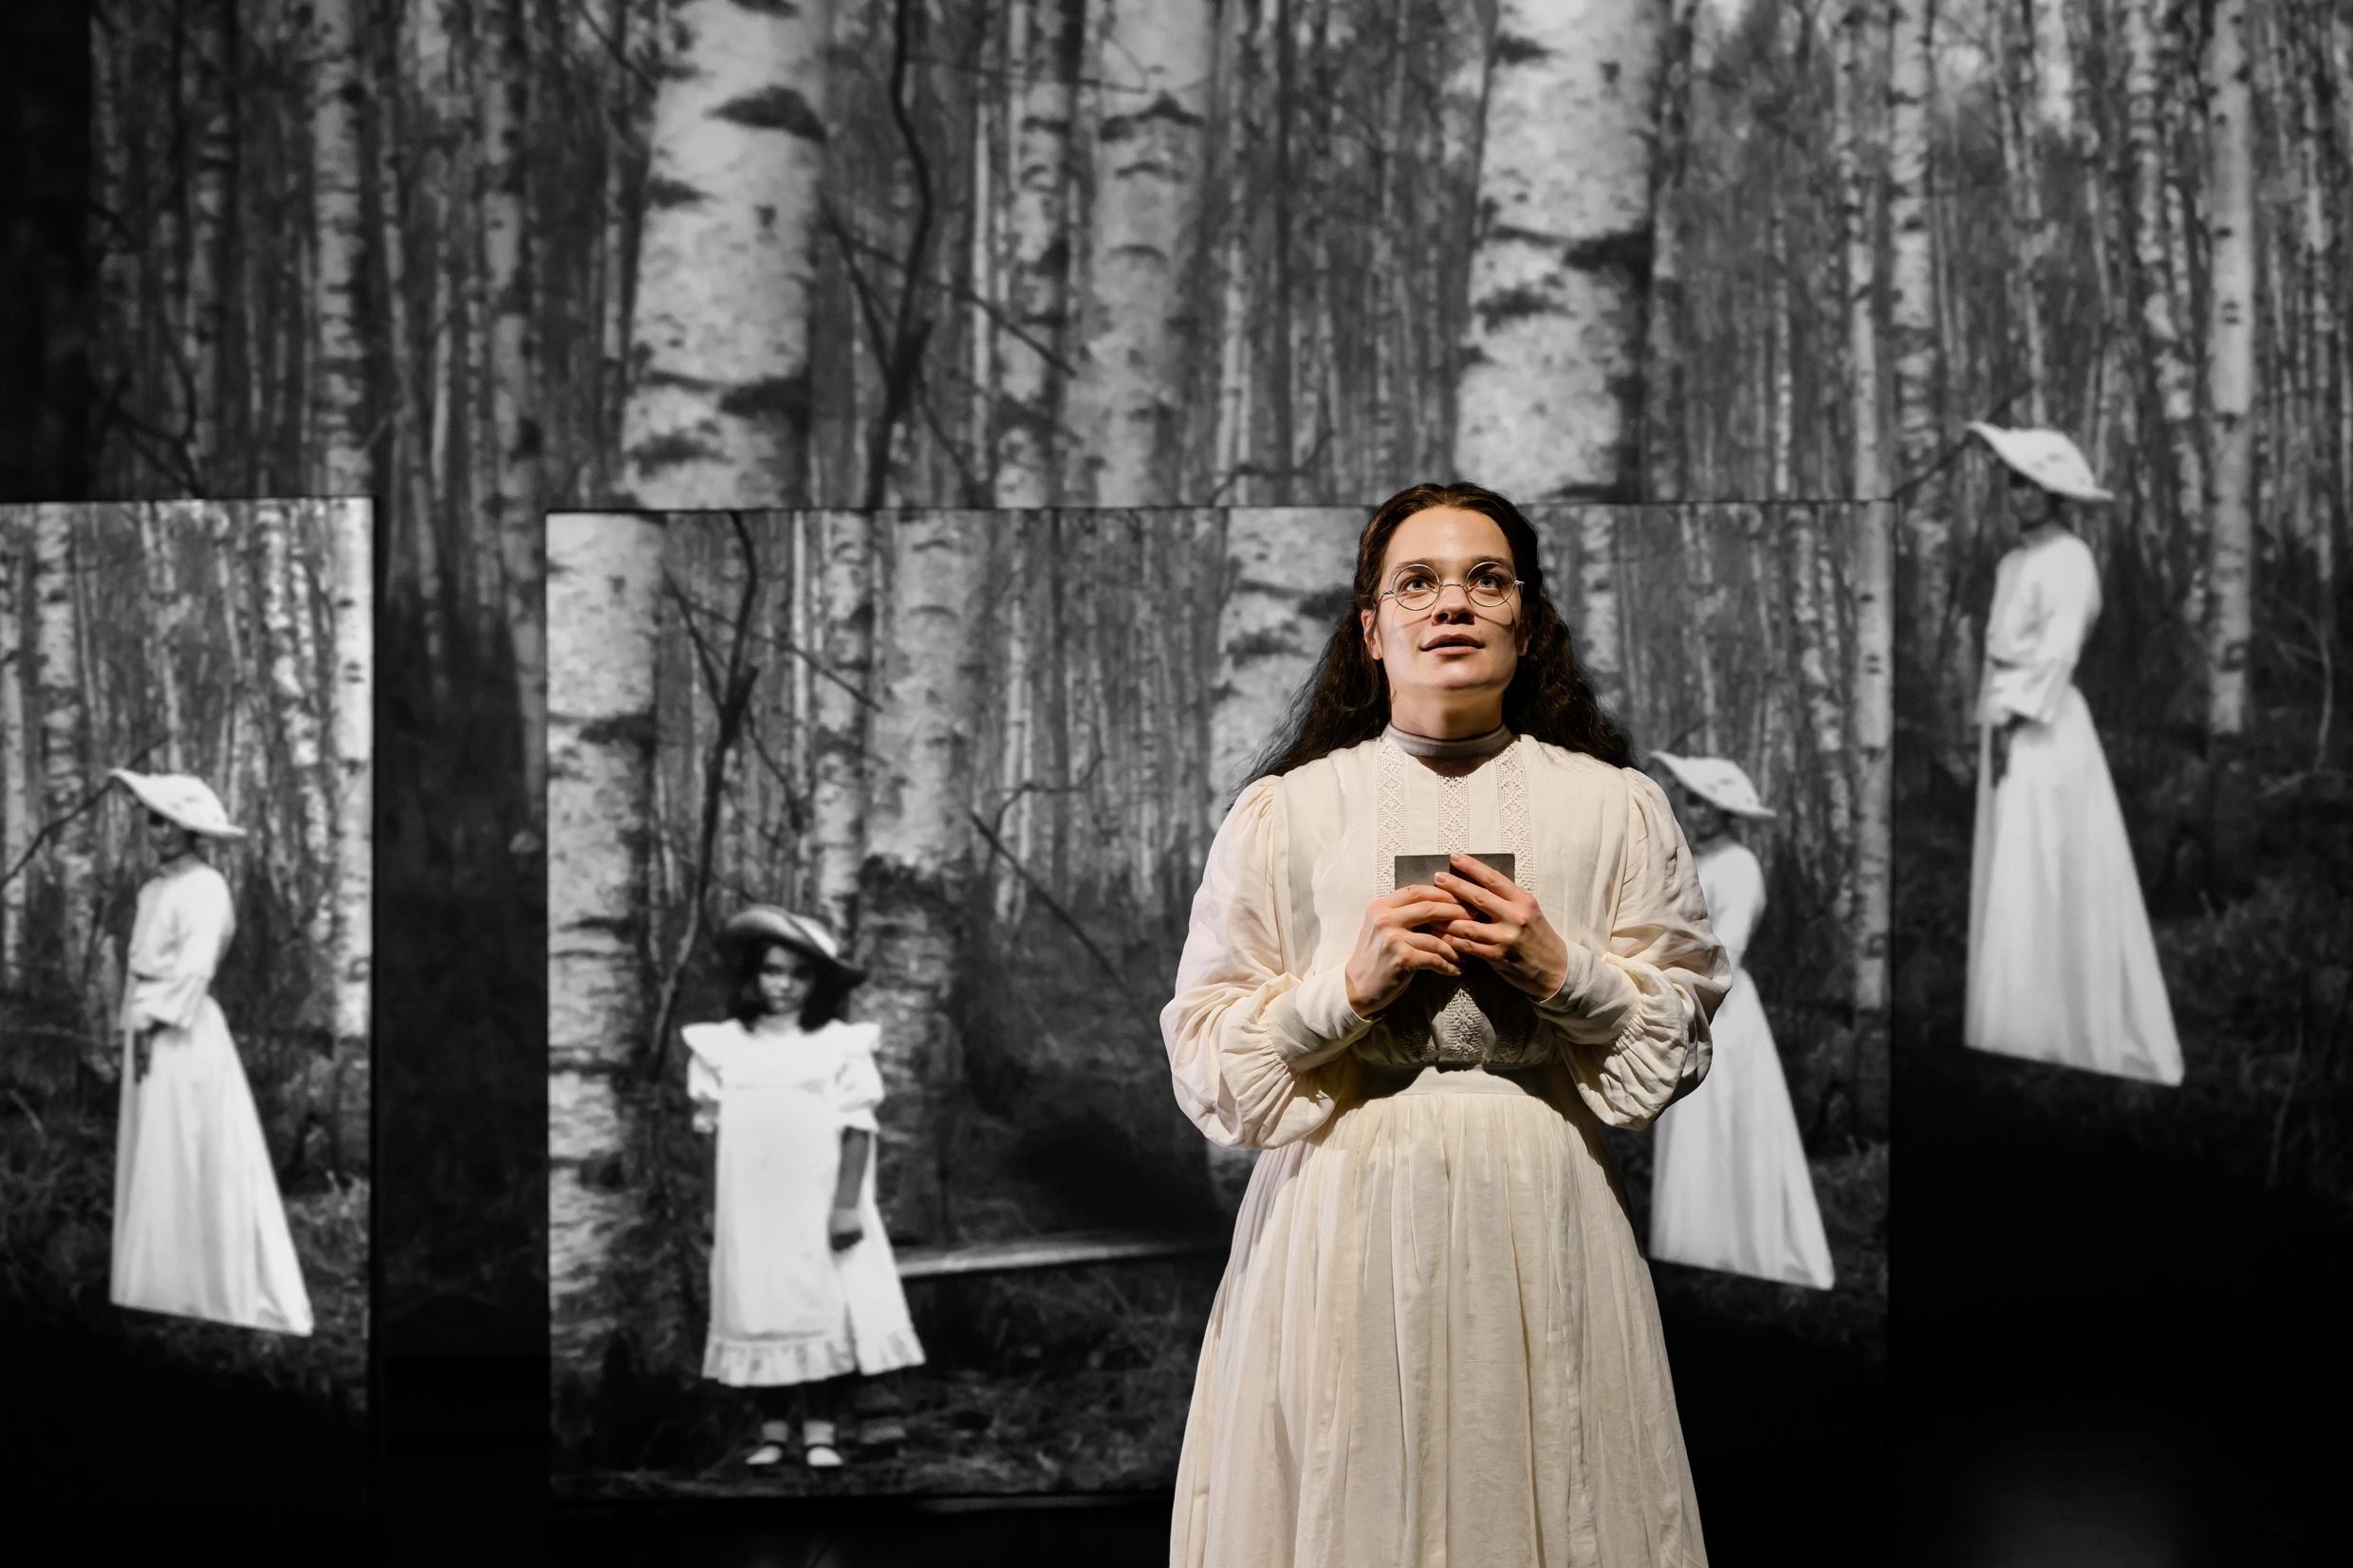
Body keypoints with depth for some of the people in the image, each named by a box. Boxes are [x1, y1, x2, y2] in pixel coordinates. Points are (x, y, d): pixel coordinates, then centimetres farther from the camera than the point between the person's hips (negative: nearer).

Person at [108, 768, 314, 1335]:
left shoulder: (204, 888, -11)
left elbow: (194, 969, -18)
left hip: (182, 1034, -9)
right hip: (148, 1027, 9)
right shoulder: (156, 886, 14)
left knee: (190, 1164, -5)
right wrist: (136, 1026, 7)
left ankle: (210, 1294, 1)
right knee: (152, 1163, 11)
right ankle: (159, 1289, 18)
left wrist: (154, 1024, -17)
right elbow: (143, 964, 14)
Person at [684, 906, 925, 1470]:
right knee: (757, 1313, 3)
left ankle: (821, 1430, 1)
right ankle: (772, 1429, 10)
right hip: (751, 1211, 2)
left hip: (819, 1207, -2)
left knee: (826, 1313, -4)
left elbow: (856, 1127, -4)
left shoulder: (839, 1045, -1)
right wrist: (713, 1207, 8)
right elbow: (713, 1130, 10)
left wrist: (847, 1203, -11)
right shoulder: (723, 1046, 6)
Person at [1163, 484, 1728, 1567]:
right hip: (1343, 1218, 0)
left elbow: (1684, 1035, 6)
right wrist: (1347, 989, -13)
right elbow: (1203, 1055, 2)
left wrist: (1564, 973, -10)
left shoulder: (1613, 805, 6)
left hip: (1541, 1216, 1)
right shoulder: (1282, 812, 3)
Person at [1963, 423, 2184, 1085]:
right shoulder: (2014, 561, 15)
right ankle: (2021, 1037, 16)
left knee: (2044, 885, -6)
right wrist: (1991, 717, 9)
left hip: (2045, 727, -9)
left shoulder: (2069, 559, -11)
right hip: (2008, 715, 9)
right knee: (2010, 883, 10)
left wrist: (2013, 718, -17)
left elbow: (2057, 653, -16)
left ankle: (2061, 1038, -1)